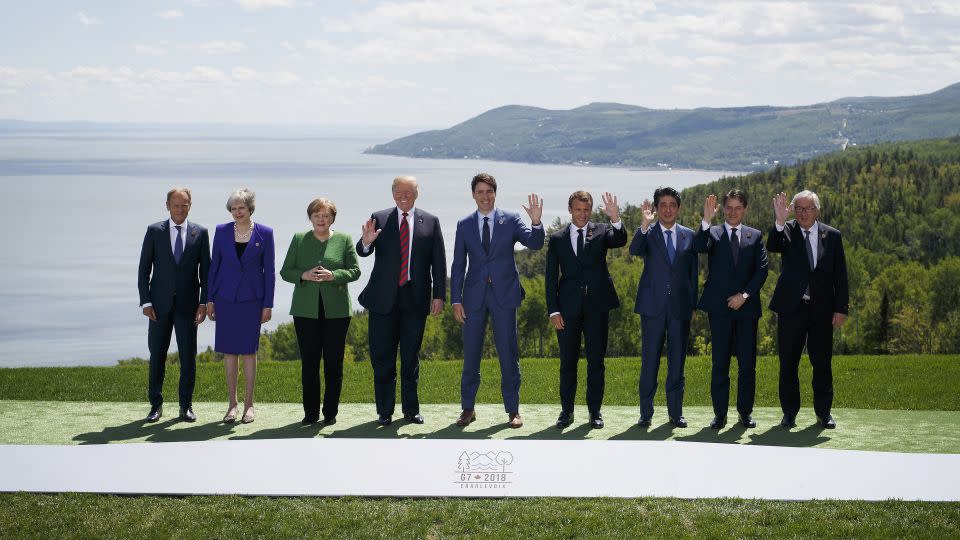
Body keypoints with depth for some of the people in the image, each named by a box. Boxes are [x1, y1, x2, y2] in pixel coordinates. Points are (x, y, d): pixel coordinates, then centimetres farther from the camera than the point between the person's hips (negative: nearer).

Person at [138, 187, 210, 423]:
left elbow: (205, 271, 4)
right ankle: (156, 405, 13)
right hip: (160, 304, 0)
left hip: (188, 304, 0)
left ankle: (186, 406, 12)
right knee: (157, 355, 4)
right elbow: (144, 269, 2)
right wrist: (145, 302, -6)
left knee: (188, 357, 2)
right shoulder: (154, 231, 2)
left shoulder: (200, 233, 4)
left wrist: (204, 303, -4)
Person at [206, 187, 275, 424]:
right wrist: (210, 300, 4)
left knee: (249, 351, 2)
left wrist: (268, 304, -3)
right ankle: (232, 403, 12)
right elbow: (214, 266, 7)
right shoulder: (222, 231, 2)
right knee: (229, 351, 4)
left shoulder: (264, 233, -2)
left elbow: (269, 271, 0)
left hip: (251, 298, -2)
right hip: (226, 298, 2)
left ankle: (249, 404, 11)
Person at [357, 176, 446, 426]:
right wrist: (366, 242, -31)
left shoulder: (430, 222, 5)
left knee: (411, 356, 8)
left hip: (415, 299, 0)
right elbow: (362, 252, -7)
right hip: (384, 299, 0)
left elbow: (439, 262, 4)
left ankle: (411, 409, 16)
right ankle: (384, 411, 9)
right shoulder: (379, 219, 3)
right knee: (382, 357, 2)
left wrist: (439, 295, -2)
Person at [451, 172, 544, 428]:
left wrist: (536, 223, -31)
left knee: (509, 354, 1)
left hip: (504, 294, -1)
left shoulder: (511, 220, 2)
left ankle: (513, 410, 9)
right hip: (474, 296, 2)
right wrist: (456, 300, 2)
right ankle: (468, 408, 15)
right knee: (470, 353, 5)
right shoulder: (464, 225, 7)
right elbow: (458, 265, 7)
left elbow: (535, 244, -11)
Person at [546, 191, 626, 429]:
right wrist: (553, 310, -3)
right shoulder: (557, 239, 8)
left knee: (596, 361, 3)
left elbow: (620, 241, -16)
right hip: (568, 307, 1)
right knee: (567, 362, 5)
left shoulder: (601, 232, 6)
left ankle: (595, 411, 11)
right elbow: (551, 277, 6)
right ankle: (566, 411, 13)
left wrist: (615, 219, -35)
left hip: (597, 305, -1)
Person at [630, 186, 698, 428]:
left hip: (680, 306, 2)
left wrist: (692, 305, 7)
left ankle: (676, 413, 13)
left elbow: (693, 272, 11)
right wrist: (644, 224, -34)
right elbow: (634, 251, -20)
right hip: (653, 305, -2)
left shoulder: (688, 235, 9)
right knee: (649, 360, 0)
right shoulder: (647, 234, 2)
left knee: (677, 360, 6)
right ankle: (646, 413, 6)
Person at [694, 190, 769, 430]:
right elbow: (698, 247, -16)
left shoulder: (755, 236, 11)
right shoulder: (712, 233, 6)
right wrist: (706, 220, -27)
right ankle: (720, 413, 4)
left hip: (747, 306, 1)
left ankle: (745, 411, 14)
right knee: (720, 363, 0)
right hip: (719, 307, -1)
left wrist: (745, 294, -7)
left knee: (747, 363, 3)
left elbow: (762, 270, 4)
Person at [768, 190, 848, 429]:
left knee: (822, 363, 5)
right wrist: (780, 222, -36)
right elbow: (772, 246, -21)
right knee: (788, 363, 4)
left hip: (822, 310, 1)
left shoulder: (832, 236, 6)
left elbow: (840, 275, 5)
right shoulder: (786, 232, 2)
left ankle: (823, 412, 16)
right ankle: (789, 412, 14)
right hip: (791, 308, -1)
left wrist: (841, 309, -1)